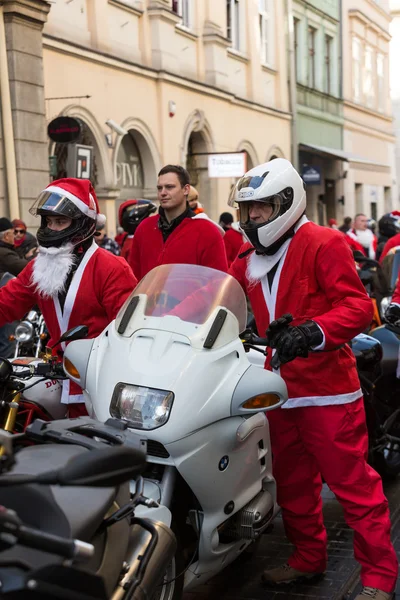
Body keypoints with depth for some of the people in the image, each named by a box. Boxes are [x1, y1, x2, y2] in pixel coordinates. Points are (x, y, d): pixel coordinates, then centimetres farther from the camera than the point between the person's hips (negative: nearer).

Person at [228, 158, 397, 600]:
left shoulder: (322, 244, -10)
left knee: (352, 481, -2)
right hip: (280, 387, 8)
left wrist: (311, 333, -32)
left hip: (326, 385, -8)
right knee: (292, 481, 18)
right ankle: (308, 558, 35)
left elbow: (357, 306, -18)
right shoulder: (248, 259, 14)